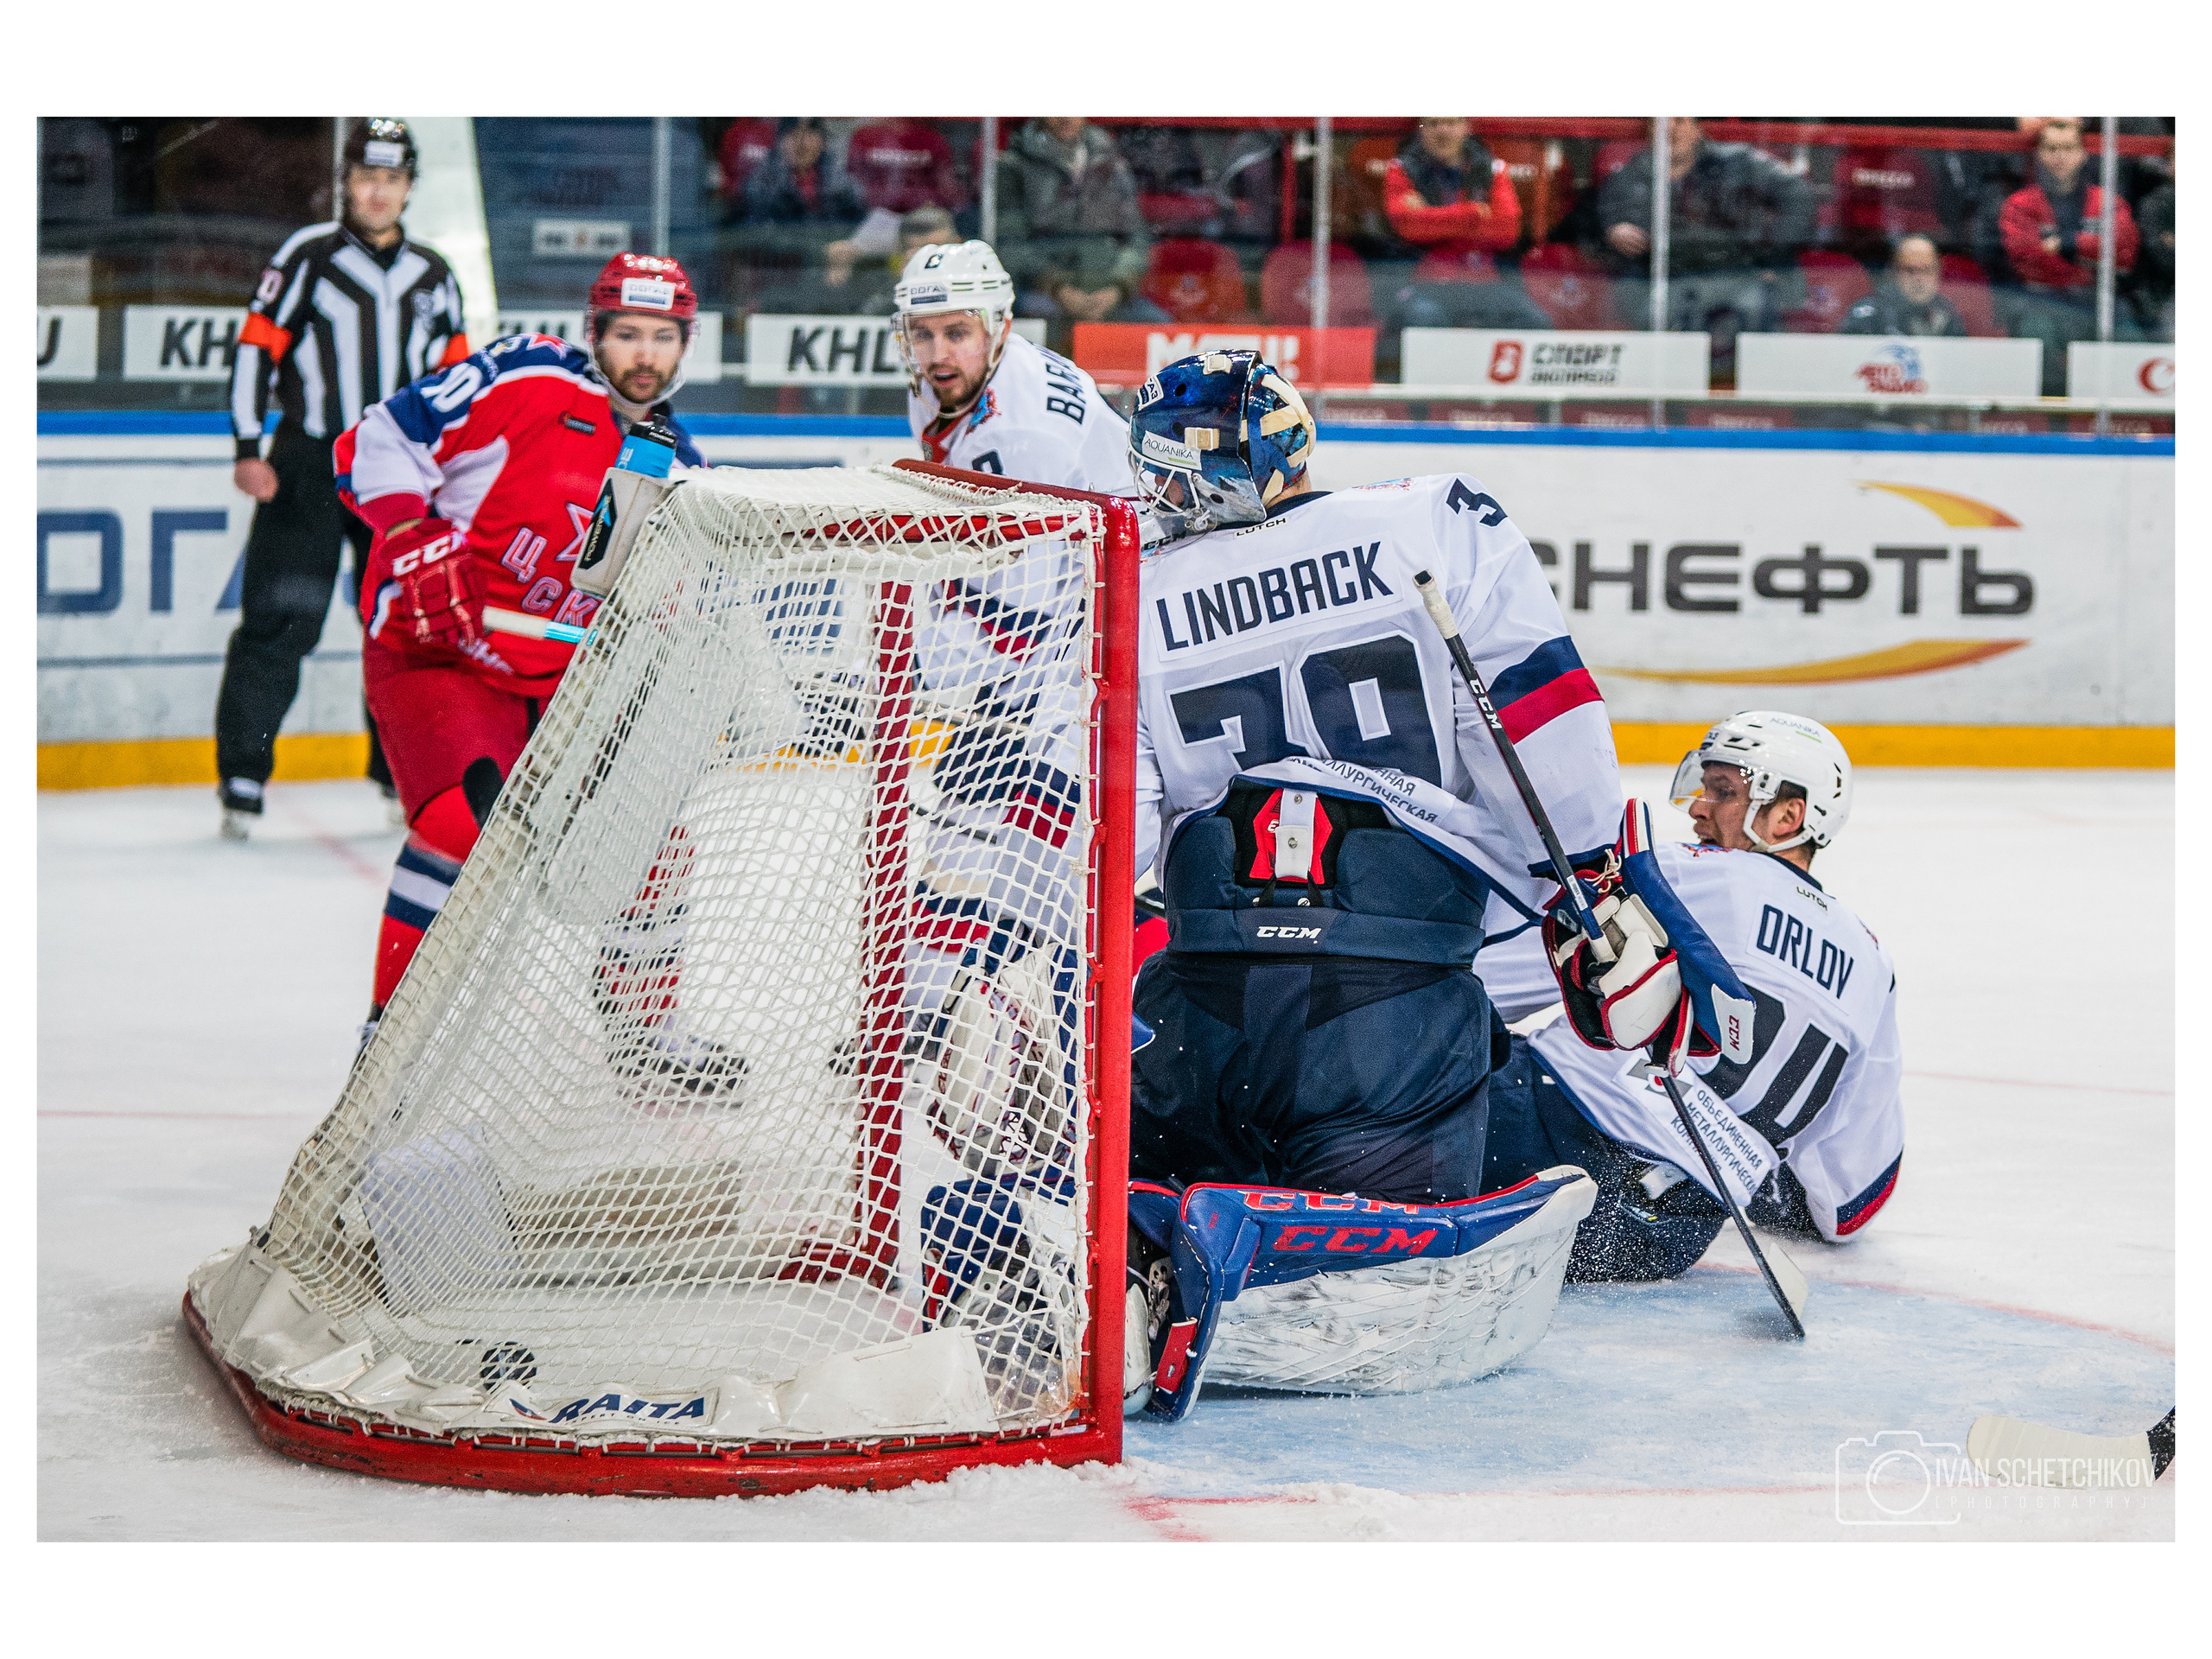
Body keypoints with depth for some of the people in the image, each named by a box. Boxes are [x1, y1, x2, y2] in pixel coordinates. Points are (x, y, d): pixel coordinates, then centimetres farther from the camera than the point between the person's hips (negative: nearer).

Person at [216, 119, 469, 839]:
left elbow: (454, 374, 18)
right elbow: (257, 347, -4)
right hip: (308, 464, -4)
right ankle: (242, 777, -2)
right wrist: (249, 449, -11)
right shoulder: (307, 256, -2)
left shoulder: (432, 275, 11)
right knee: (279, 624, -8)